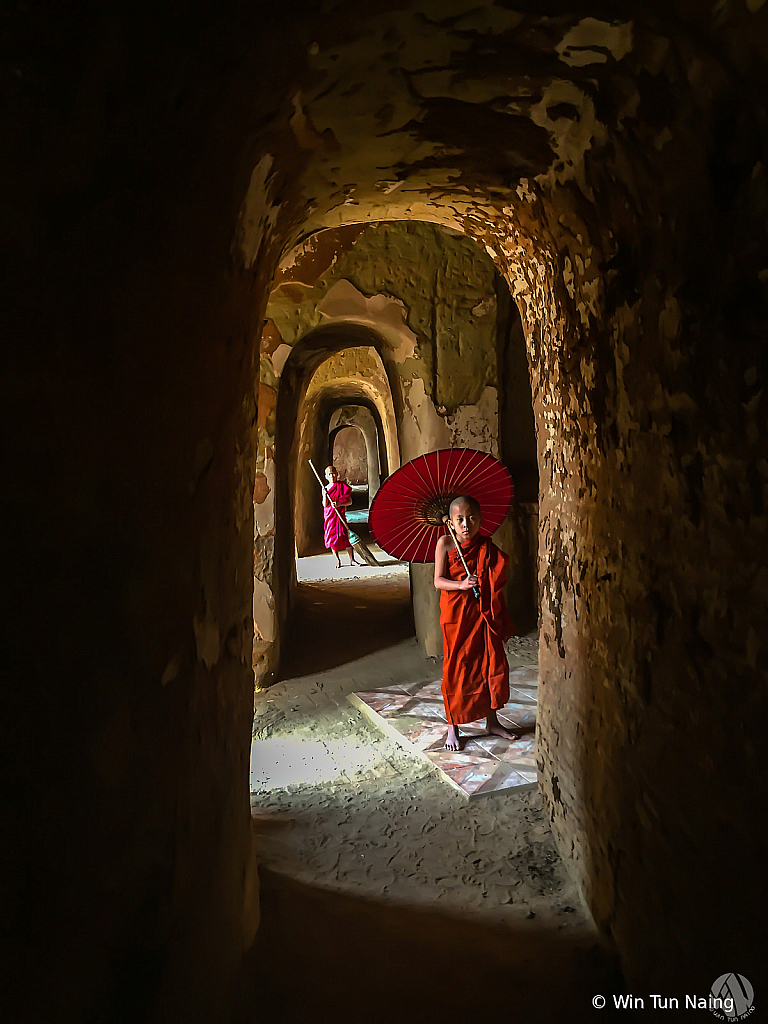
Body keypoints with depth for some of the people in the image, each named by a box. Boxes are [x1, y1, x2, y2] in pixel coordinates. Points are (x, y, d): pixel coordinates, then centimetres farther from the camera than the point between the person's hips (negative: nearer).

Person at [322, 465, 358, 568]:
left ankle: (351, 559, 0)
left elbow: (349, 501, -3)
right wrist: (325, 495, -17)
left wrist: (339, 504, -19)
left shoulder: (342, 486, 0)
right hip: (329, 516, 2)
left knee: (346, 536, -8)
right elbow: (325, 504, -1)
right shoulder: (325, 489, 7)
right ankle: (337, 560, 15)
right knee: (332, 536, 1)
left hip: (340, 514, -2)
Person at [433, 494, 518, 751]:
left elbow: (496, 585, 3)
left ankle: (492, 721, 28)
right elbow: (438, 581, -13)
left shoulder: (487, 547, 2)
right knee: (457, 669, 3)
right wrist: (462, 585, -29)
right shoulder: (445, 543, -7)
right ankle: (453, 728, 19)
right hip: (456, 616, -3)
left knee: (492, 664, 9)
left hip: (484, 615, 4)